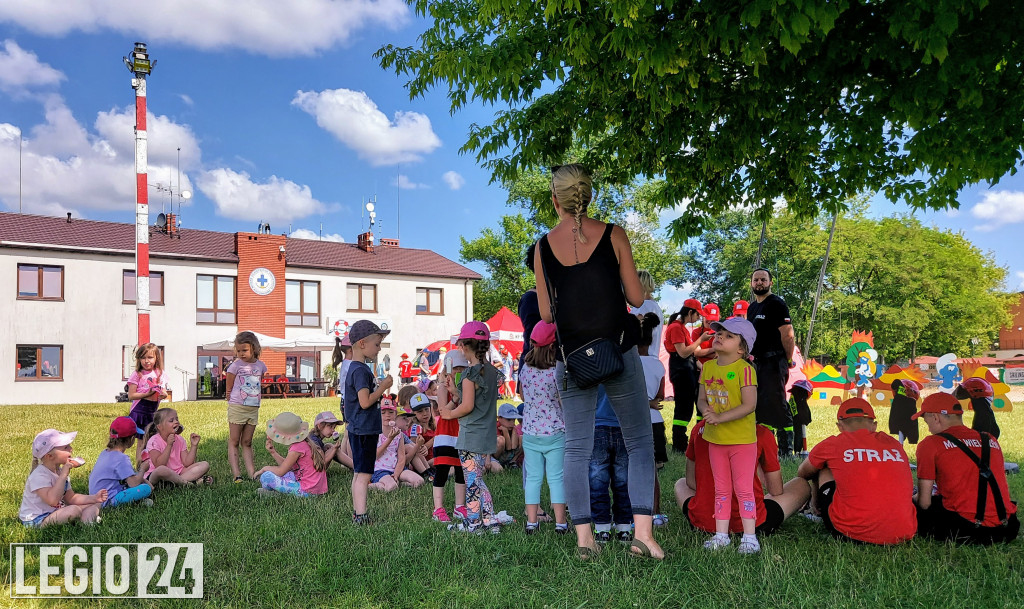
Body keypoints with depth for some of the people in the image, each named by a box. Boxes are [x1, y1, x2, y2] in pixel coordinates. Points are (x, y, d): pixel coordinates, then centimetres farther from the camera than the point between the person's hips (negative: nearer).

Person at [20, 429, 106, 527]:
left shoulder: (60, 471, 7)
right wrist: (63, 475, -35)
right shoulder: (39, 475, -23)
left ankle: (86, 518, -22)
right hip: (36, 521, -9)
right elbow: (52, 500, -38)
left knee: (95, 505, 5)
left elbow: (70, 498, 11)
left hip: (56, 511, 9)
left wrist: (93, 498, -3)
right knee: (74, 510, -32)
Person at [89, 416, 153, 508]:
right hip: (107, 502, -10)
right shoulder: (121, 458, -20)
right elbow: (133, 483, -24)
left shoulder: (105, 453, 10)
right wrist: (142, 469, -5)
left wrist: (144, 481, 10)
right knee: (146, 489, -22)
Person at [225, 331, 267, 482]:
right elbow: (229, 387, -2)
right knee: (234, 441, 1)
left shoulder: (260, 366, 4)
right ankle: (236, 475, 0)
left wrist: (252, 397, 9)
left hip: (253, 408, 4)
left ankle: (252, 473, 10)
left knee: (247, 442, 11)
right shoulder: (235, 365, -8)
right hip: (237, 407, -4)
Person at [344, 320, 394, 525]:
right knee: (363, 475, -6)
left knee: (359, 474, 16)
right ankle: (361, 516, -2)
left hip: (359, 429, 11)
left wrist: (380, 388, 13)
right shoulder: (360, 370, -18)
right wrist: (383, 387, -15)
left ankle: (357, 514, 25)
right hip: (364, 431, -11)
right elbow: (365, 402, -24)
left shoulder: (358, 368, 14)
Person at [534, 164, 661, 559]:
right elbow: (637, 297, -3)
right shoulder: (613, 236, -6)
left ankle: (584, 537, 12)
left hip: (572, 357, 2)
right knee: (640, 441, 9)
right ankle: (643, 532, 3)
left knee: (576, 448, 10)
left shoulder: (544, 246, 0)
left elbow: (546, 313, 3)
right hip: (618, 352, -1)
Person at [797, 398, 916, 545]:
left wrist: (815, 501, 45)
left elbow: (802, 474, 25)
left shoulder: (832, 445, 4)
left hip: (852, 534, -3)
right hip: (903, 534, 4)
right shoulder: (895, 444, 13)